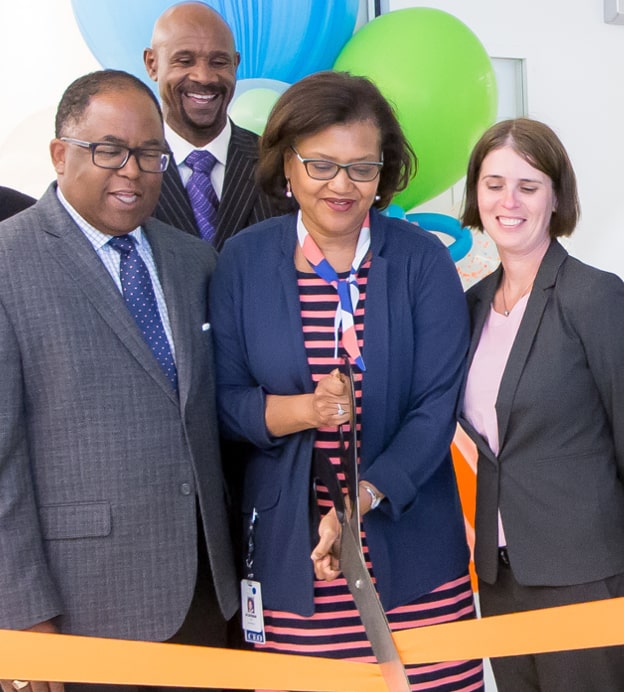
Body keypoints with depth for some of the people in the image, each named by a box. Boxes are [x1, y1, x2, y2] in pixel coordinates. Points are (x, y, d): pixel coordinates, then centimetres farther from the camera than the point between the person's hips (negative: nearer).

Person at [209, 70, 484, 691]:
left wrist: (361, 500, -18)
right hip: (287, 547, 1)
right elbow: (223, 399, 2)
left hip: (409, 547, 0)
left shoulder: (423, 261, -2)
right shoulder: (243, 262, 1)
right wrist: (301, 410, -17)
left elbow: (437, 406, -6)